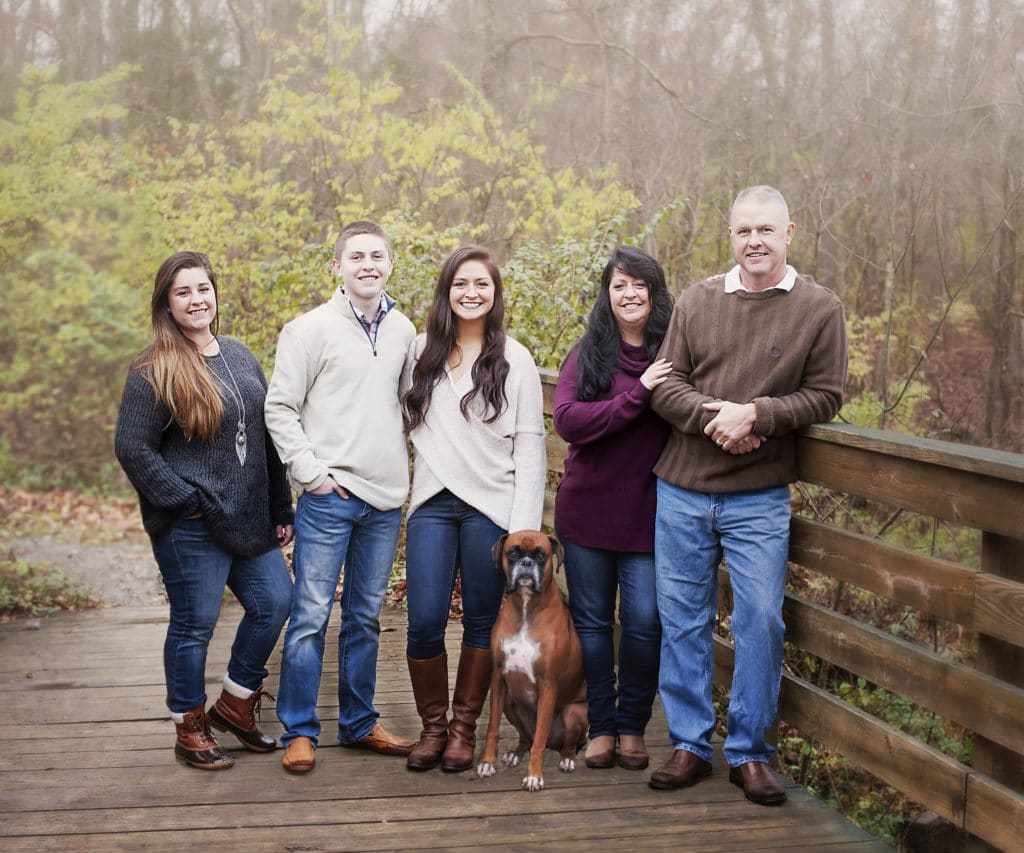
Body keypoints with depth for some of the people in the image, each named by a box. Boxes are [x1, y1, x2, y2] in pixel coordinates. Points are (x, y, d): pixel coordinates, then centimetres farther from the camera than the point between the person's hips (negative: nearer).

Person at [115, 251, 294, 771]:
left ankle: (234, 705, 27)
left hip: (249, 520, 7)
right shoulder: (153, 371, -9)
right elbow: (132, 448, -11)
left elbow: (266, 438, 15)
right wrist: (186, 502, -13)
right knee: (194, 625, 2)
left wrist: (281, 509, 13)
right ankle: (190, 731, 19)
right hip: (191, 528, -6)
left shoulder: (240, 357, 11)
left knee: (274, 603, 8)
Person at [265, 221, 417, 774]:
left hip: (386, 498, 5)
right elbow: (279, 408, -6)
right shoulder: (311, 330, -6)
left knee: (366, 617, 14)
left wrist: (404, 468, 10)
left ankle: (359, 723, 25)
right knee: (311, 614, -2)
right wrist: (311, 472, -12)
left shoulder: (403, 330, 10)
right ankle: (299, 730, 8)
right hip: (329, 497, -5)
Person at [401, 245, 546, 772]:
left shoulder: (514, 360, 1)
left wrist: (525, 525, -7)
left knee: (482, 621, 6)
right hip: (432, 503, 2)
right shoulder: (421, 353, 9)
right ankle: (432, 726, 14)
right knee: (424, 622, -5)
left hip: (491, 505, -2)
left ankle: (464, 727, 20)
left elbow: (530, 445, -1)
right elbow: (407, 422, 14)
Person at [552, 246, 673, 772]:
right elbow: (566, 421, -14)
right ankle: (600, 727, 24)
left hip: (648, 515, -1)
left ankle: (632, 727, 20)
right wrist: (637, 395, -19)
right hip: (588, 509, 1)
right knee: (592, 621, 10)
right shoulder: (587, 354, 0)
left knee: (645, 623, 0)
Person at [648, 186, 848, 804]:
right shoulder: (698, 301, 6)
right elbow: (666, 384, 3)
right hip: (682, 492, 2)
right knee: (683, 621, 8)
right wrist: (712, 416, -15)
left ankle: (750, 752, 16)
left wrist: (756, 413, -17)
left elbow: (825, 396, -4)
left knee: (761, 621, 0)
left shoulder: (820, 308, 0)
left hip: (759, 500, -2)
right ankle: (690, 745, 21)